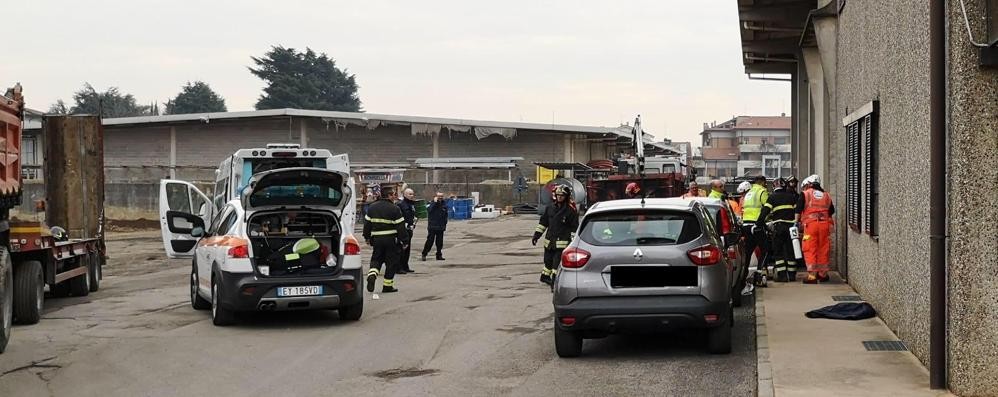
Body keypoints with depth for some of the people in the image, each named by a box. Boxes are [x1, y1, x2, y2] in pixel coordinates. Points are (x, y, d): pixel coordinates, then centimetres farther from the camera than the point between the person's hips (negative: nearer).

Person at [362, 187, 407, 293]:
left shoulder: (372, 207, 6)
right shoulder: (394, 209, -10)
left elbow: (367, 223, 11)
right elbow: (400, 227, -10)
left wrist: (367, 237, 21)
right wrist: (404, 240, -3)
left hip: (376, 238, 4)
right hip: (391, 239, -4)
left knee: (376, 259, 16)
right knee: (391, 262, 6)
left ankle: (372, 275, -12)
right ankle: (387, 286, 9)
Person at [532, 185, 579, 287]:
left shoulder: (571, 211, -6)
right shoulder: (550, 208, 9)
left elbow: (574, 228, -5)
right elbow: (543, 222, 18)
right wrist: (536, 235, 15)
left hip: (562, 242, -5)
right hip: (549, 240, 5)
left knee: (557, 262, -10)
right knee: (548, 260, 17)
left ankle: (554, 281, -7)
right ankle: (545, 276, 36)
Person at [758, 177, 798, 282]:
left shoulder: (772, 197, 2)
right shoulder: (792, 197, 13)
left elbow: (765, 211, -7)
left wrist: (759, 223, -6)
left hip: (778, 226, -3)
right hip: (791, 226, 3)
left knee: (778, 252, 1)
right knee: (790, 251, 11)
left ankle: (782, 275, -6)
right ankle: (792, 275, 13)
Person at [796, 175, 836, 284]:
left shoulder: (805, 194, 6)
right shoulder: (827, 196, 18)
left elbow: (798, 211, 1)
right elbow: (831, 211, 18)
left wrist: (796, 222, 9)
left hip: (810, 223, -4)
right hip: (825, 224, 4)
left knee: (810, 250, -3)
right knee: (823, 249, 12)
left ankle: (812, 276, -8)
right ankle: (823, 274, 20)